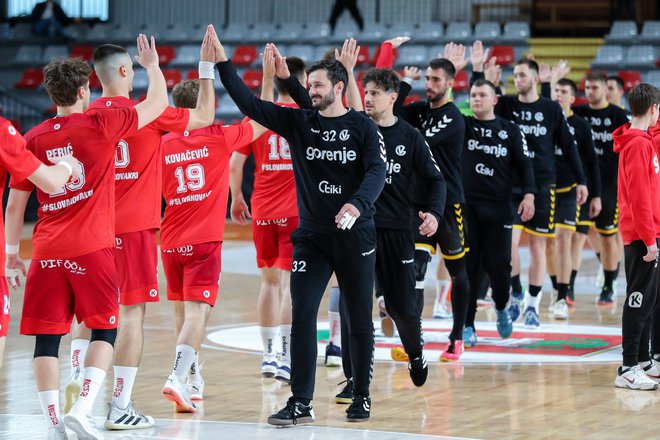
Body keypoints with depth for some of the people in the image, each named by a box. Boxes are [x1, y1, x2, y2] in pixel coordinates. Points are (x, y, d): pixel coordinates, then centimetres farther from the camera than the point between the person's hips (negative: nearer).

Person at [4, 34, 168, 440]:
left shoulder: (34, 139, 5)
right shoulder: (101, 126, -4)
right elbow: (158, 104, 8)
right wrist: (153, 67, 24)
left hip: (47, 252, 3)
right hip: (93, 249, -3)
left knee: (47, 337, 5)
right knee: (104, 330, 8)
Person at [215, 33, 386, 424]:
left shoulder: (362, 127, -3)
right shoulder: (299, 122, 4)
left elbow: (377, 171, -15)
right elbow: (249, 103, -2)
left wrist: (358, 204, -34)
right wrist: (223, 64, -12)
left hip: (356, 235, -2)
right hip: (311, 235, 2)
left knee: (360, 319, 7)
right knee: (302, 317, -7)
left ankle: (362, 397, 21)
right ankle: (301, 404, -4)